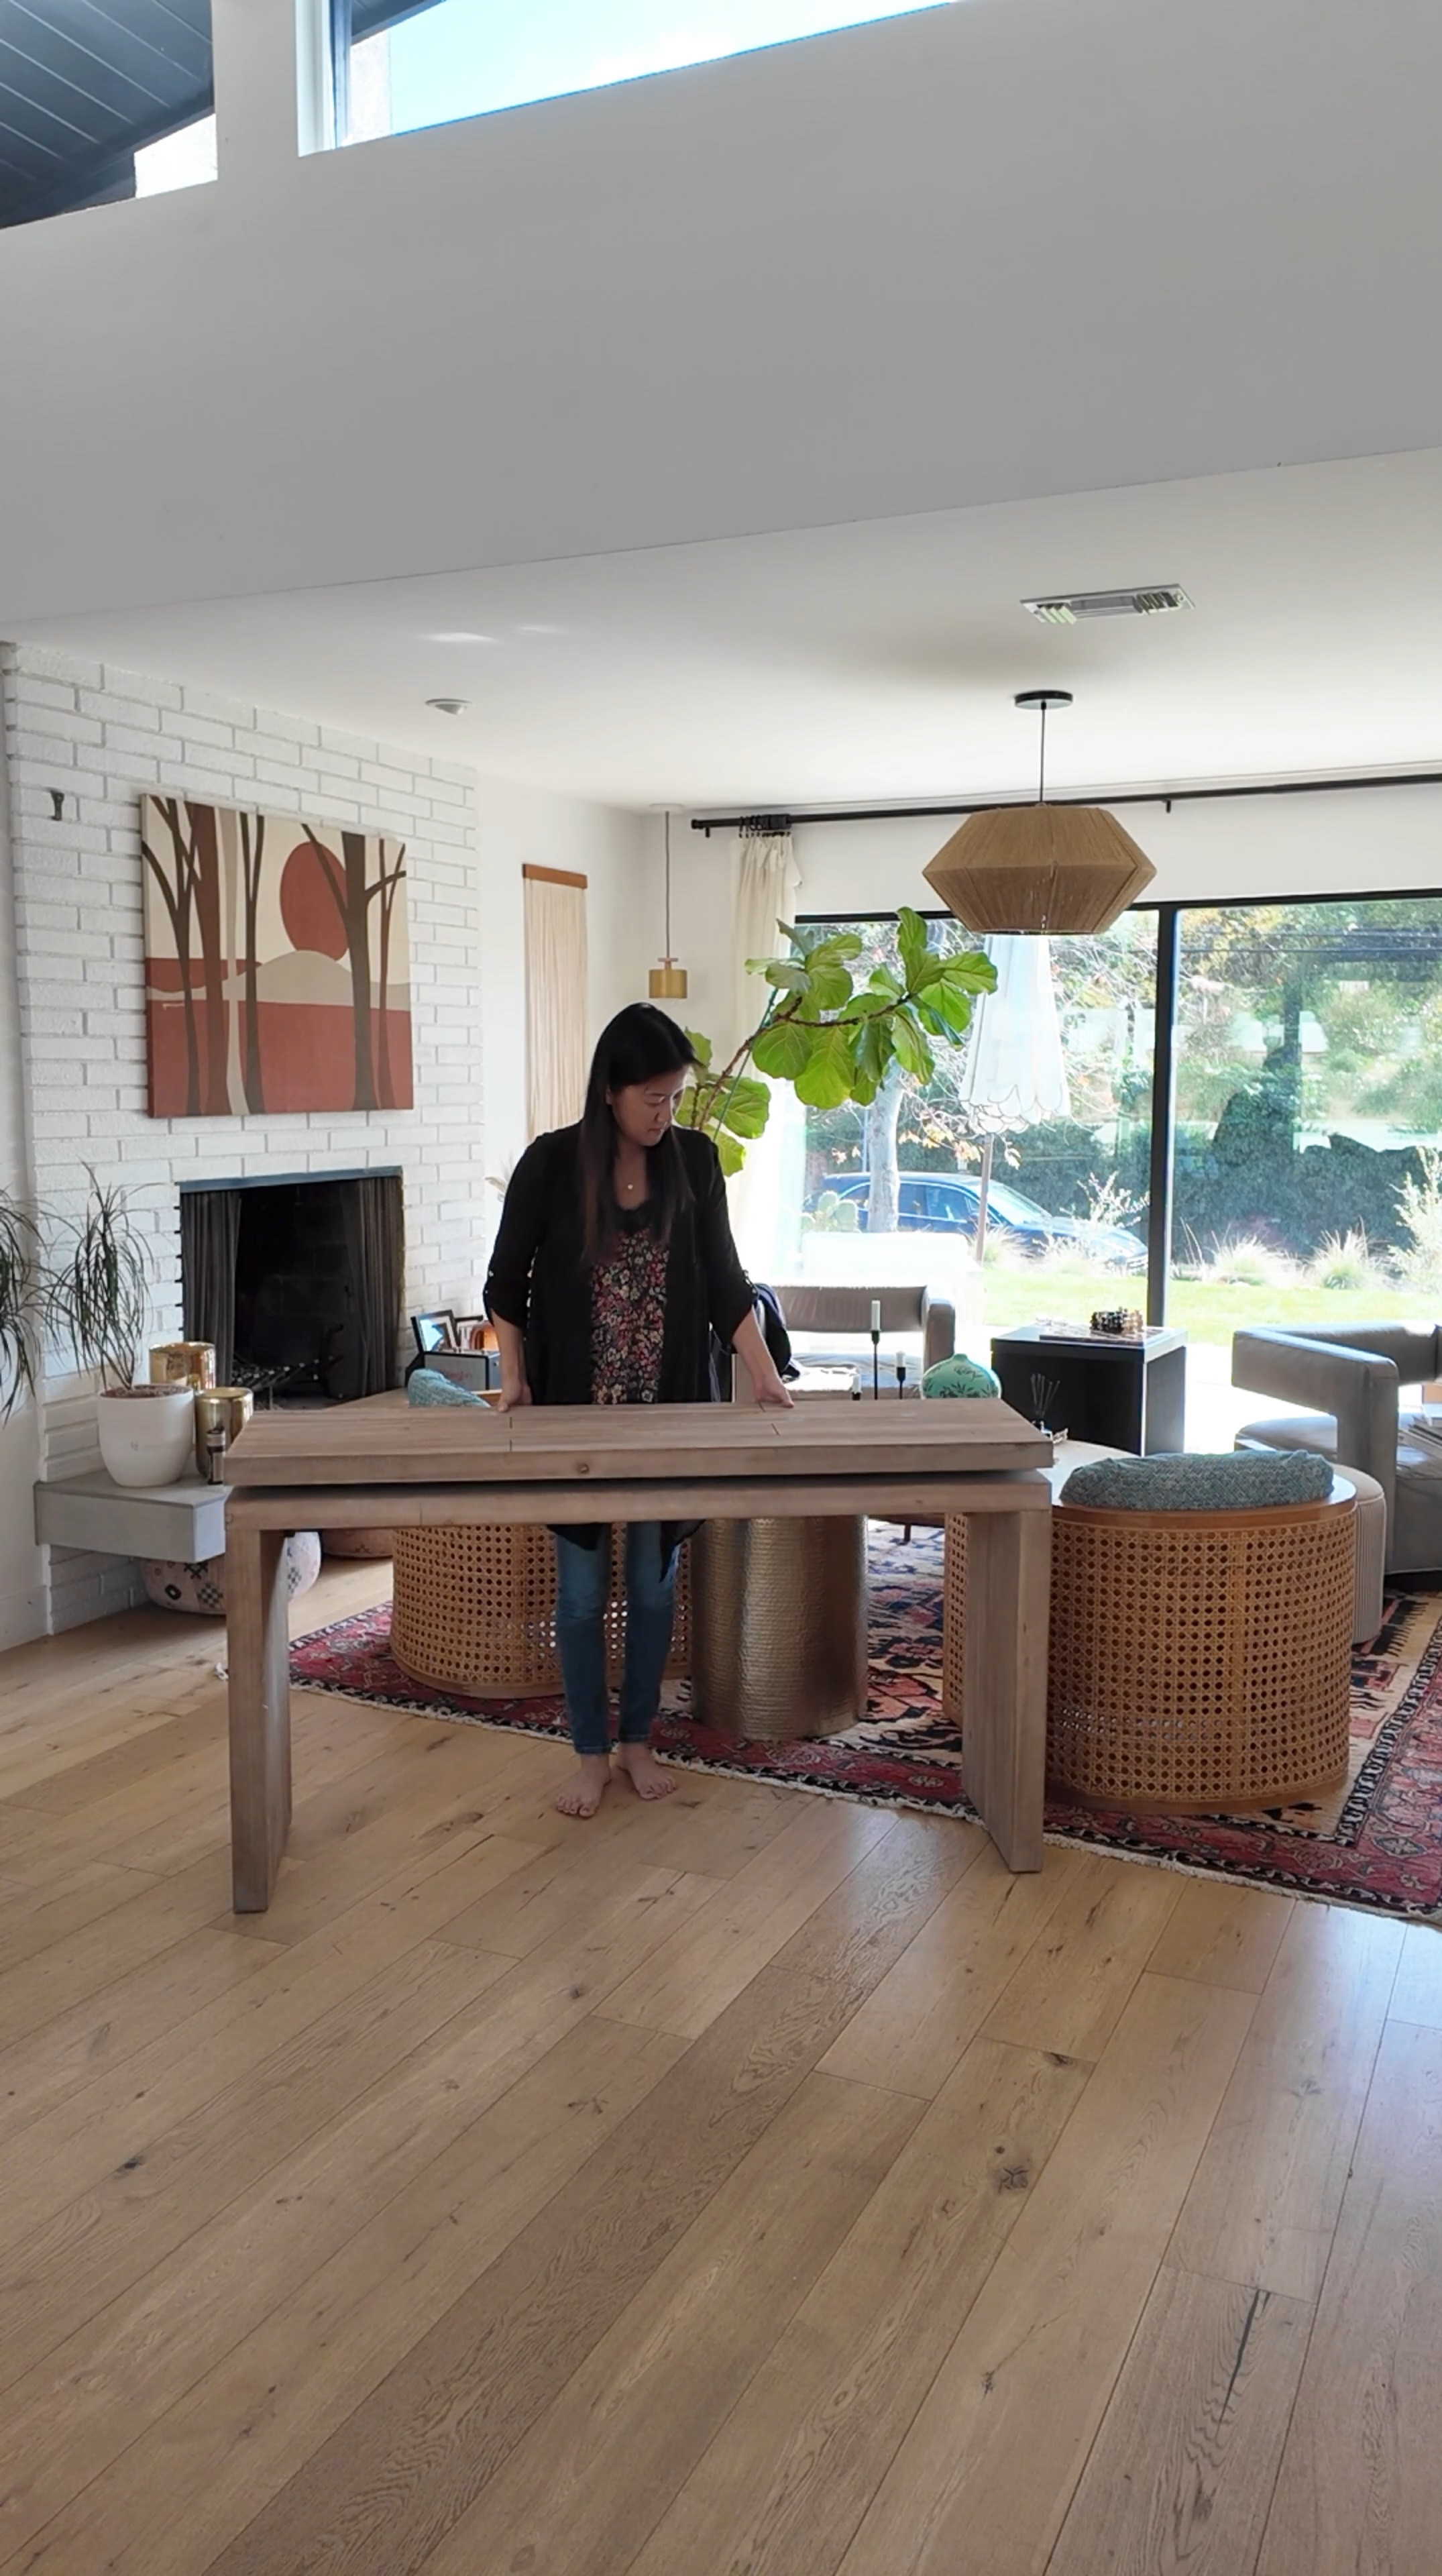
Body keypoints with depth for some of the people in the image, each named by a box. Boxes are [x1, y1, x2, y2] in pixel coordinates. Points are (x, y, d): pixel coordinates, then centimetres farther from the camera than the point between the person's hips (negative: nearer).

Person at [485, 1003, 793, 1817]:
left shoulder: (696, 1160, -3)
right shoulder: (552, 1163, -10)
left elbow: (725, 1279, 0)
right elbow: (507, 1281, 0)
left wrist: (766, 1379, -7)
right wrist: (514, 1378, -8)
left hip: (671, 1409, 2)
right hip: (574, 1412, -2)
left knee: (655, 1582, 10)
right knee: (583, 1589, 6)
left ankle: (639, 1741, 27)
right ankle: (591, 1754, 21)